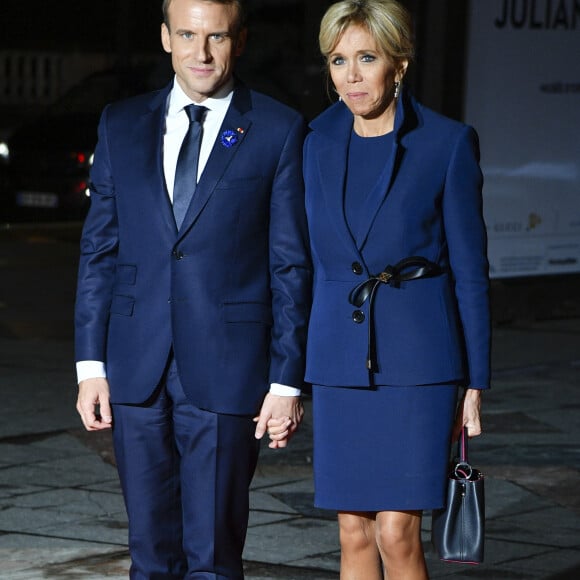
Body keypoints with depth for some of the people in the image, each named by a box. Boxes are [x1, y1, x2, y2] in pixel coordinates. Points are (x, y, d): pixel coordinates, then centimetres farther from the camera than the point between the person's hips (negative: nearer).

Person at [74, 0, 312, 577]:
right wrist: (90, 363, 4)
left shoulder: (279, 131, 0)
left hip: (225, 372, -3)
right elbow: (98, 251, 10)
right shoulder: (121, 125, 10)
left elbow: (292, 265, -1)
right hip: (136, 374, 3)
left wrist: (287, 380, -5)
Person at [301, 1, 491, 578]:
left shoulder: (448, 143, -4)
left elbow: (469, 267, -2)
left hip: (419, 358, -4)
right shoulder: (320, 145, 8)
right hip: (338, 358, 4)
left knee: (396, 532, -10)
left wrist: (474, 382, -4)